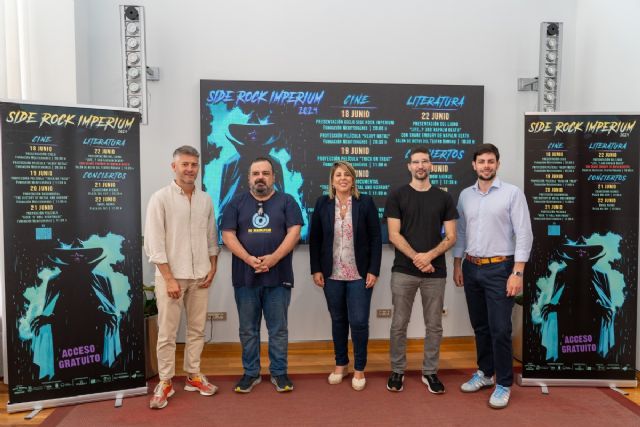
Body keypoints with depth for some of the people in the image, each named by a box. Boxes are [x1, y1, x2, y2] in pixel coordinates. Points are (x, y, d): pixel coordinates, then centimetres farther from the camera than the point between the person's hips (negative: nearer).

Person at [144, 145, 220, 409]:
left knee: (197, 328, 12)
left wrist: (212, 268, 3)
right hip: (171, 276, -4)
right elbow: (154, 243, -11)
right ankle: (165, 382, 18)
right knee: (167, 332, 4)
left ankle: (193, 375, 26)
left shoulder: (205, 199, 6)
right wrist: (169, 278, -14)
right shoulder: (160, 198, -7)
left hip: (199, 276, 4)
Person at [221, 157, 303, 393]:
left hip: (278, 277, -1)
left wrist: (273, 258, -18)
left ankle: (279, 372, 22)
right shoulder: (236, 202, 7)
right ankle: (251, 373, 25)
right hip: (245, 277, 1)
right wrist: (248, 259, -16)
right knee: (248, 330, 11)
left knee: (278, 329, 8)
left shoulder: (286, 201, 5)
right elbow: (228, 235, -1)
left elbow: (294, 232, -5)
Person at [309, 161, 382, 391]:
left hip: (359, 275, -2)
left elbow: (376, 238, -3)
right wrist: (316, 269, -1)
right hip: (331, 275, 2)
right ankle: (341, 364, 31)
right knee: (338, 320, 13)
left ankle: (359, 369, 20)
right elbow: (314, 239, 4)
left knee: (359, 322, 1)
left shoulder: (366, 202, -2)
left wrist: (373, 270, -8)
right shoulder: (322, 203, 2)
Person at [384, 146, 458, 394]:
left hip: (435, 272, 2)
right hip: (403, 271, -1)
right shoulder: (397, 196, 2)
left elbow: (451, 237, 2)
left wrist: (430, 255, -14)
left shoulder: (444, 198, 7)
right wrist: (416, 258, -15)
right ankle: (397, 371, 22)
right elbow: (394, 235, -5)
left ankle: (430, 372, 25)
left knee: (434, 325, 9)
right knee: (399, 324, 6)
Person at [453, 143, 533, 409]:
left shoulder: (512, 193, -6)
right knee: (480, 326, 15)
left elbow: (524, 235, -10)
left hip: (499, 269, -4)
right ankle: (485, 373, 31)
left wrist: (517, 272, -16)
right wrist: (457, 265, 10)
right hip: (471, 268, 5)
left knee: (500, 329, -2)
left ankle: (504, 384, 14)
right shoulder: (465, 195, 8)